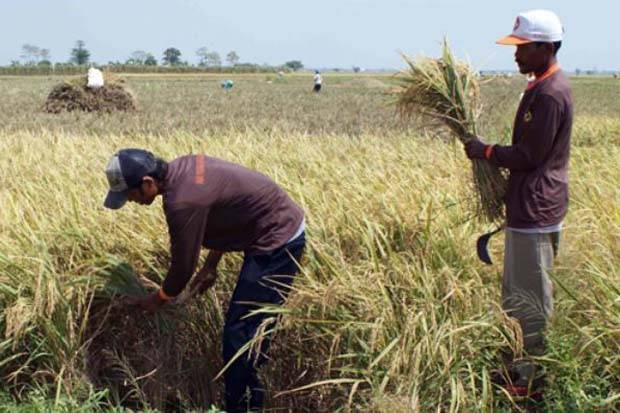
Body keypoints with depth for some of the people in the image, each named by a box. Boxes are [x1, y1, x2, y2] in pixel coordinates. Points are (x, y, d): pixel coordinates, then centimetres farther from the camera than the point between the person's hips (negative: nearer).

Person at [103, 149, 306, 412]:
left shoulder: (182, 202, -26)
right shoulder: (183, 168, 2)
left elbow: (183, 266, -15)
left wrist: (156, 301, 3)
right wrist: (211, 265, 17)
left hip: (278, 244, -10)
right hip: (282, 228, 10)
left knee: (240, 334, -5)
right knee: (247, 330, 17)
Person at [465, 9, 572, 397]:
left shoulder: (549, 94, -19)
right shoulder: (548, 86, 13)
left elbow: (528, 156, -19)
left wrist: (486, 151, -8)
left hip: (535, 212, -10)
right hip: (530, 207, 10)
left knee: (531, 298, -1)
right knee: (520, 294, 18)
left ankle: (536, 377, 10)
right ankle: (533, 364, 29)